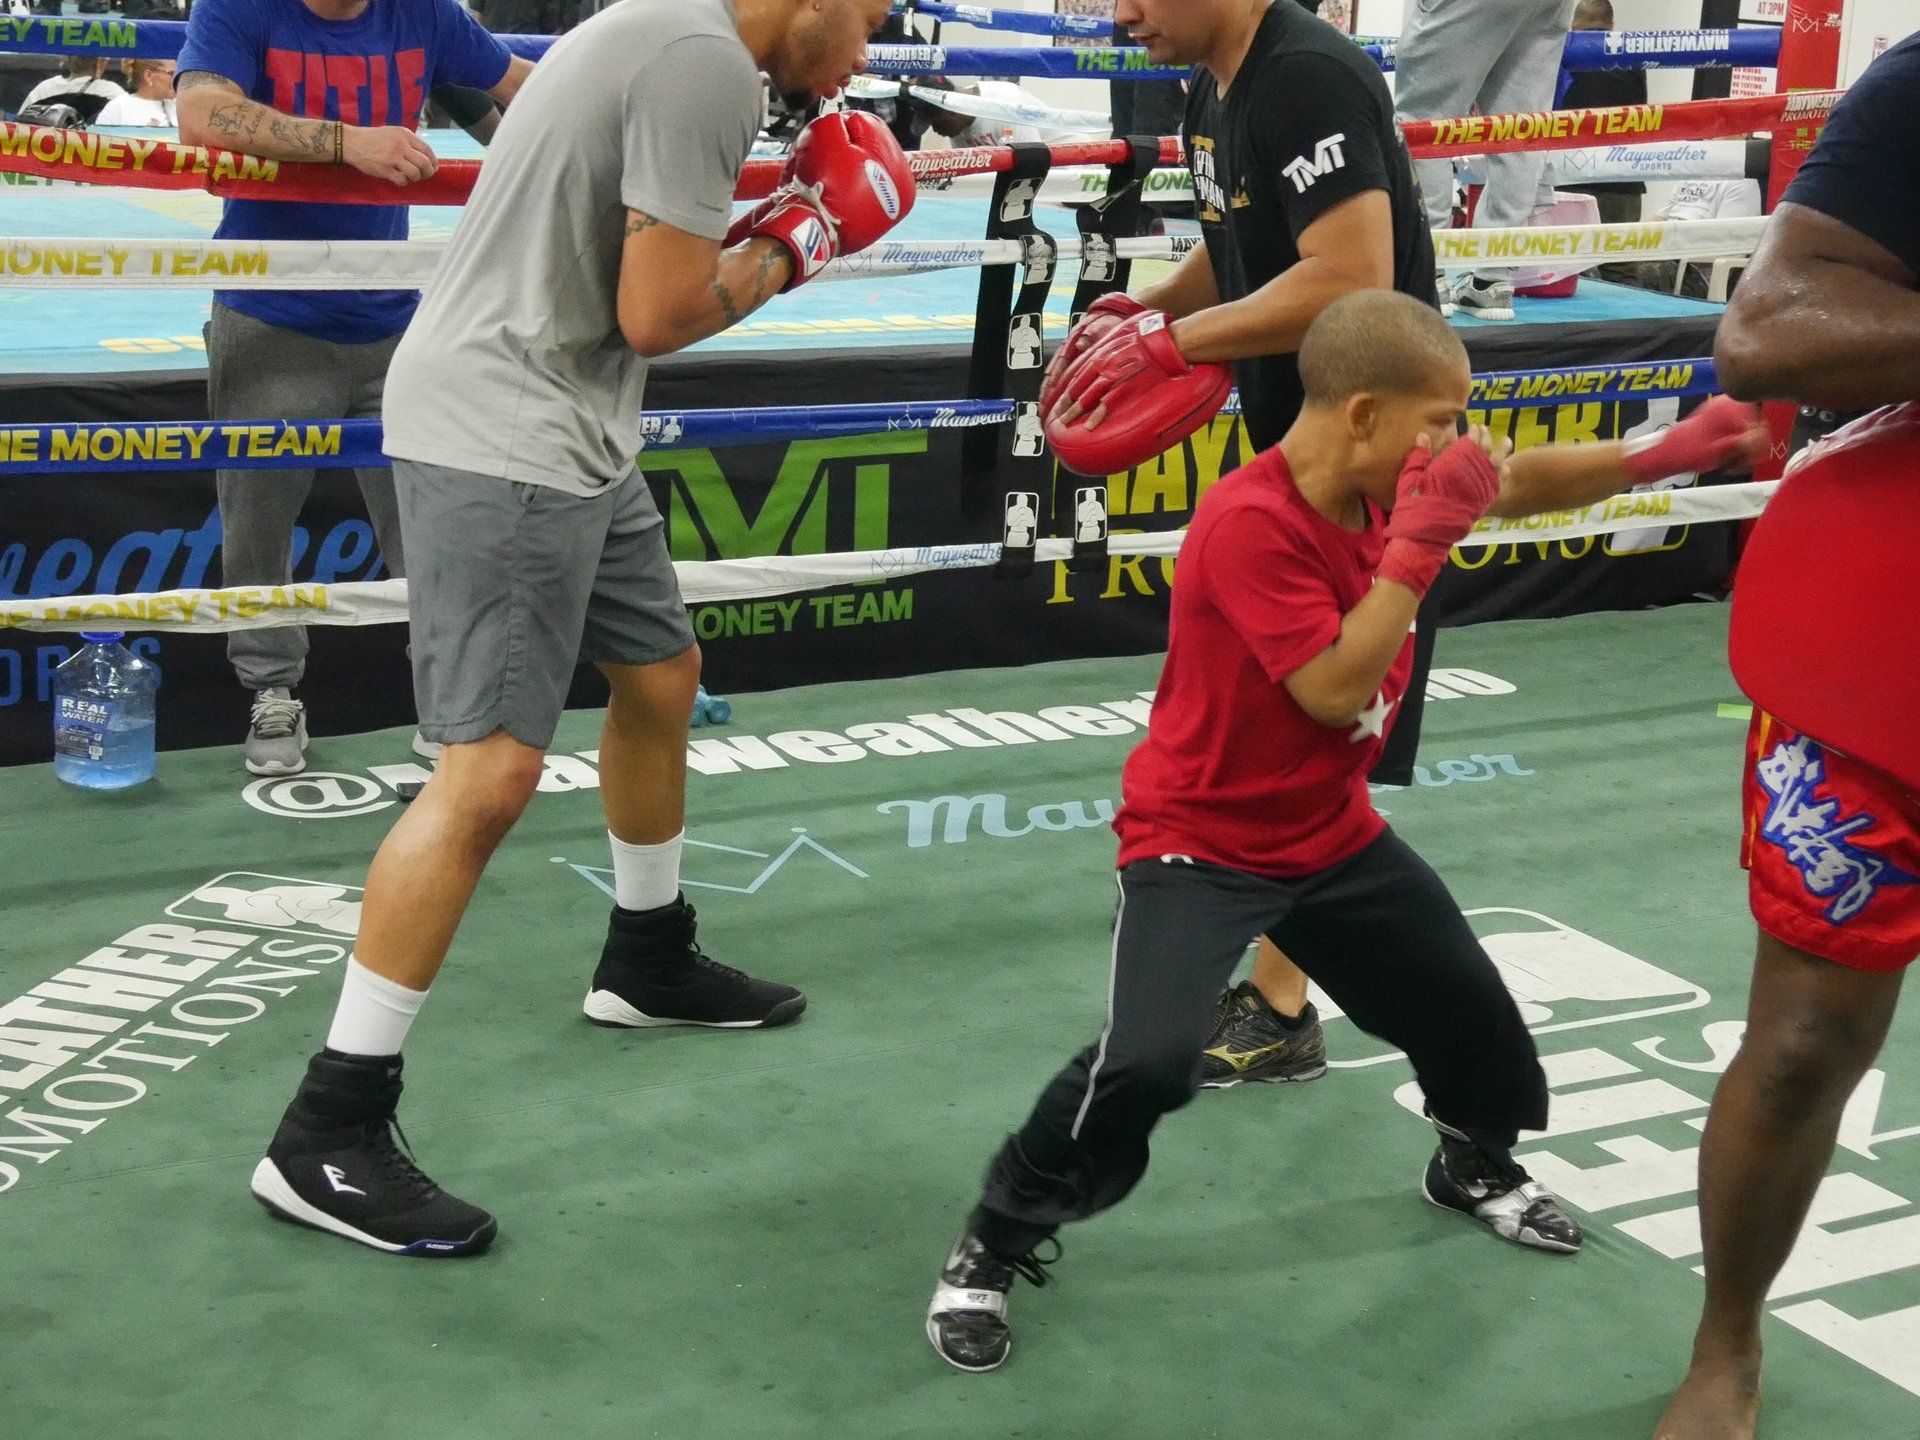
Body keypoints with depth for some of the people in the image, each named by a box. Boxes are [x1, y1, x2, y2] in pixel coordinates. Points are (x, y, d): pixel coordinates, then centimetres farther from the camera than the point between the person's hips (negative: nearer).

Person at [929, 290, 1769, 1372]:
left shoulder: (1383, 487, -4)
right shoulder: (1249, 523, -28)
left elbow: (1524, 484, 12)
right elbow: (1335, 688, -31)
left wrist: (1668, 454, 2)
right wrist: (1421, 541, -30)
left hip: (1334, 836, 8)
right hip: (1200, 841, -8)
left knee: (1468, 1007, 18)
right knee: (1150, 1061, -26)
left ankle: (1477, 1163, 50)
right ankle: (995, 1248, -4)